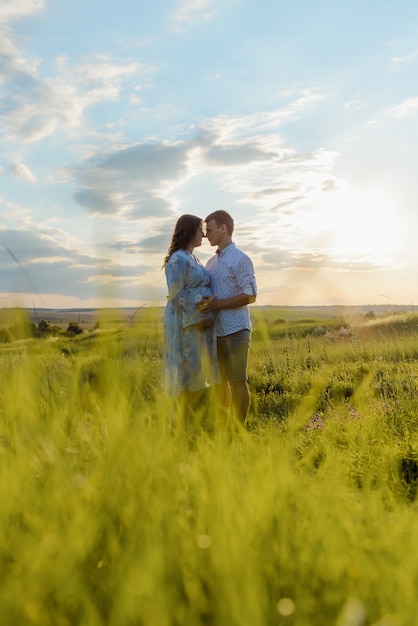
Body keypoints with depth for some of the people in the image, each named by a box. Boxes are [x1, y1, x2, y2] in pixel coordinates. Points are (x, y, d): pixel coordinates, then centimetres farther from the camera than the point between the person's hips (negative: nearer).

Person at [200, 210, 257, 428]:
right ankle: (220, 429, 19)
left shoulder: (241, 259, -6)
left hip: (235, 330, -7)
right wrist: (206, 302, -6)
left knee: (237, 381, 0)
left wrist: (217, 305, -18)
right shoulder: (211, 262, 15)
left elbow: (250, 296, -13)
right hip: (216, 331, 7)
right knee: (219, 381, 11)